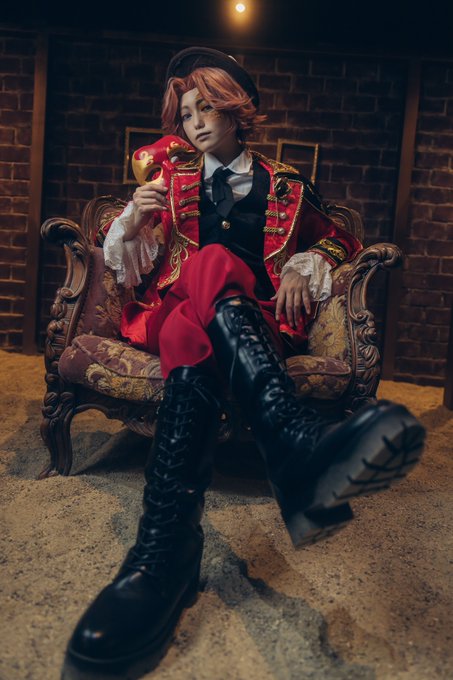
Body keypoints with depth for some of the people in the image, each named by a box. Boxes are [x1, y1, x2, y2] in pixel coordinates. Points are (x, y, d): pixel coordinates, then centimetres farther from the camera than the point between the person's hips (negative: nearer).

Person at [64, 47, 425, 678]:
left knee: (194, 338, -39)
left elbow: (339, 236, 27)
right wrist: (134, 220, -4)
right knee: (212, 265, -37)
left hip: (259, 319, 0)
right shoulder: (175, 180, 24)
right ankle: (297, 438, -62)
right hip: (176, 306, 1)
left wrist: (305, 265, 5)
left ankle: (165, 544, -57)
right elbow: (131, 259, 20)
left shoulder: (285, 186, 21)